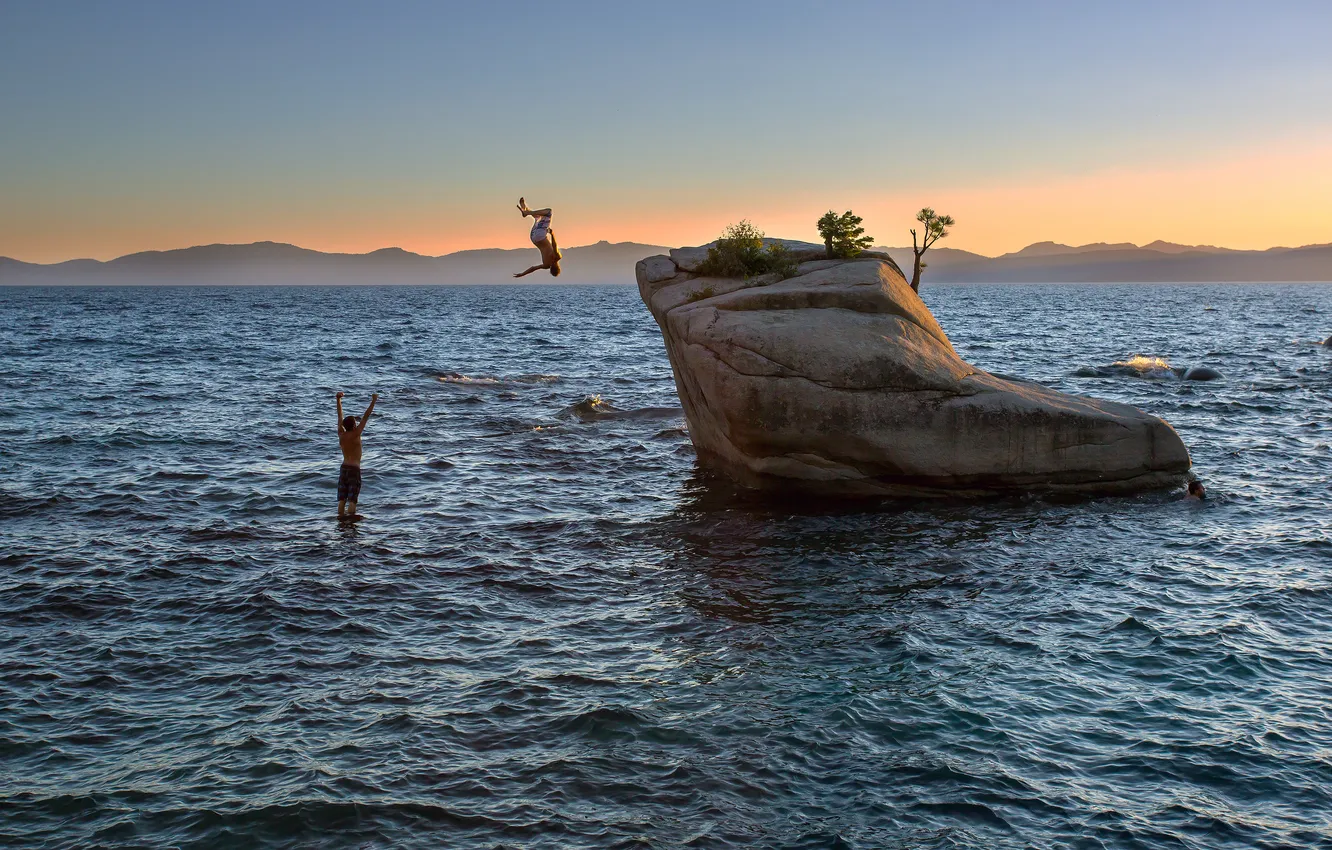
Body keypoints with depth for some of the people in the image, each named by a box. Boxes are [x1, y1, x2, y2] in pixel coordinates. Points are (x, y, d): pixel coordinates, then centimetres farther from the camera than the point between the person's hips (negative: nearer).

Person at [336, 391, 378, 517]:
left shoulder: (341, 435, 2)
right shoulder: (355, 435, -12)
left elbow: (340, 416, 11)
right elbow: (366, 417, -12)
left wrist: (338, 400, 20)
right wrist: (373, 401, -10)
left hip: (343, 468, 6)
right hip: (354, 469, -6)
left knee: (342, 499, 6)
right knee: (352, 499, -6)